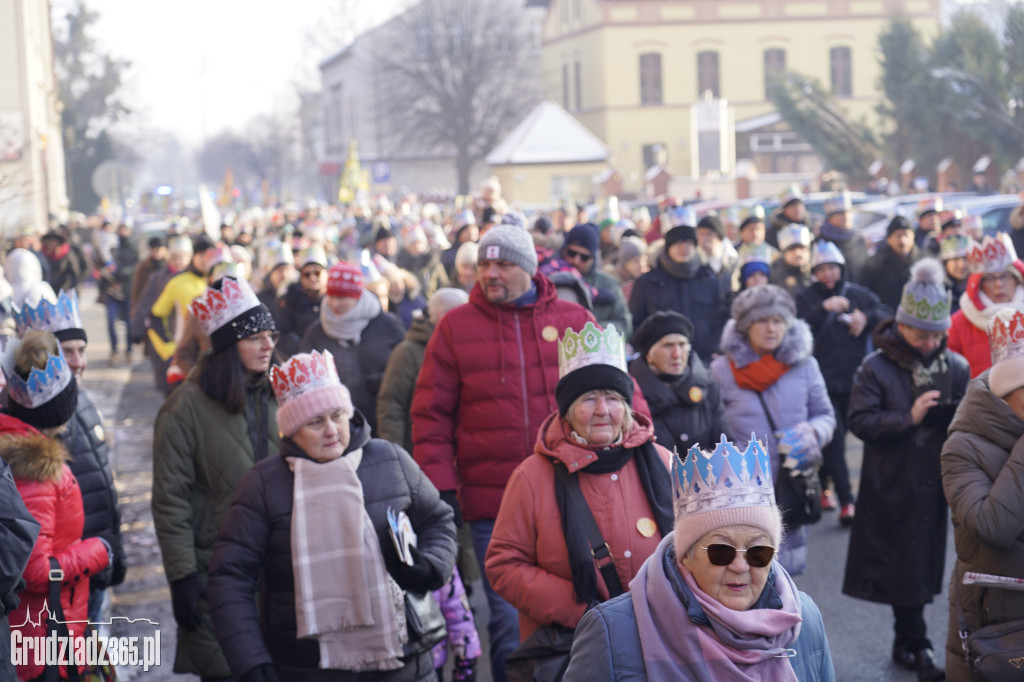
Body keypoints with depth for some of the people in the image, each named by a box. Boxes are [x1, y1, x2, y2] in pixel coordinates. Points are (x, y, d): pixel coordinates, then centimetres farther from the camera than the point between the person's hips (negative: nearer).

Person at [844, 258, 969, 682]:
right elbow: (859, 421, -12)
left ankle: (906, 643, 24)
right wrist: (908, 417, -22)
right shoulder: (876, 368, -7)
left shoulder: (956, 368, 3)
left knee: (922, 563, 10)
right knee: (904, 564, 2)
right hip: (891, 484, -3)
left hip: (933, 482, 3)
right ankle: (917, 646, 12)